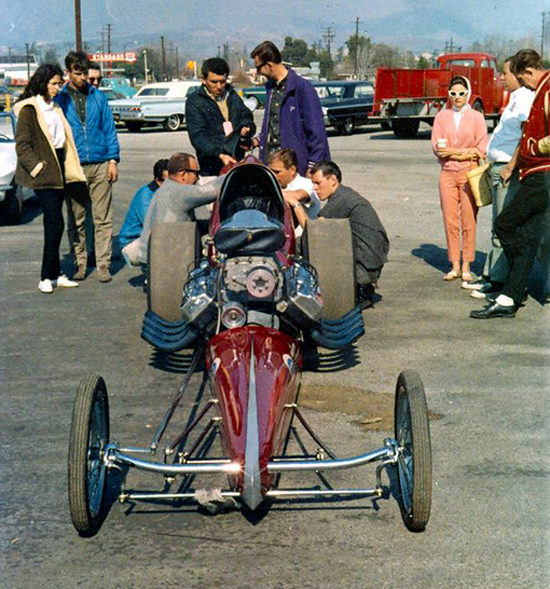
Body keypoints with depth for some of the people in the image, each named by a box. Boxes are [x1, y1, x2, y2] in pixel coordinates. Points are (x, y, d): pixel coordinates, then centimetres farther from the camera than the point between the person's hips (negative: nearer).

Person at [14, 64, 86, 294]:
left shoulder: (55, 107, 17)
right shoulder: (29, 109, -7)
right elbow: (22, 145, -11)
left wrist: (69, 167, 14)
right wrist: (37, 167, -16)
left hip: (59, 170, 7)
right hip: (43, 174, -7)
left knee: (53, 224, 10)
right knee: (55, 223, -12)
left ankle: (54, 275, 15)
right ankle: (47, 277, -4)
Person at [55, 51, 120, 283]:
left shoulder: (98, 97, 9)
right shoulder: (59, 99, 5)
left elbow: (109, 128, 10)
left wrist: (113, 159, 1)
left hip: (100, 165, 1)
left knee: (102, 218, 0)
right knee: (76, 219, 6)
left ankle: (103, 264, 5)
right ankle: (79, 263, 15)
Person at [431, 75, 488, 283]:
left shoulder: (476, 117, 6)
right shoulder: (441, 116, 11)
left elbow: (482, 150, -1)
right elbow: (437, 147, 2)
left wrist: (452, 152, -7)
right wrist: (465, 152, -7)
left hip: (469, 173, -2)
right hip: (447, 173, 2)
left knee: (468, 221, -3)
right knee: (450, 221, 0)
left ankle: (466, 267, 3)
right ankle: (455, 266, 8)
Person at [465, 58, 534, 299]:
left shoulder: (526, 98, -12)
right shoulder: (516, 99, 20)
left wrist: (510, 167, -22)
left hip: (508, 168, -11)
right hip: (499, 167, 11)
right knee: (499, 226, 14)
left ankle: (499, 279, -5)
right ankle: (490, 275, 20)